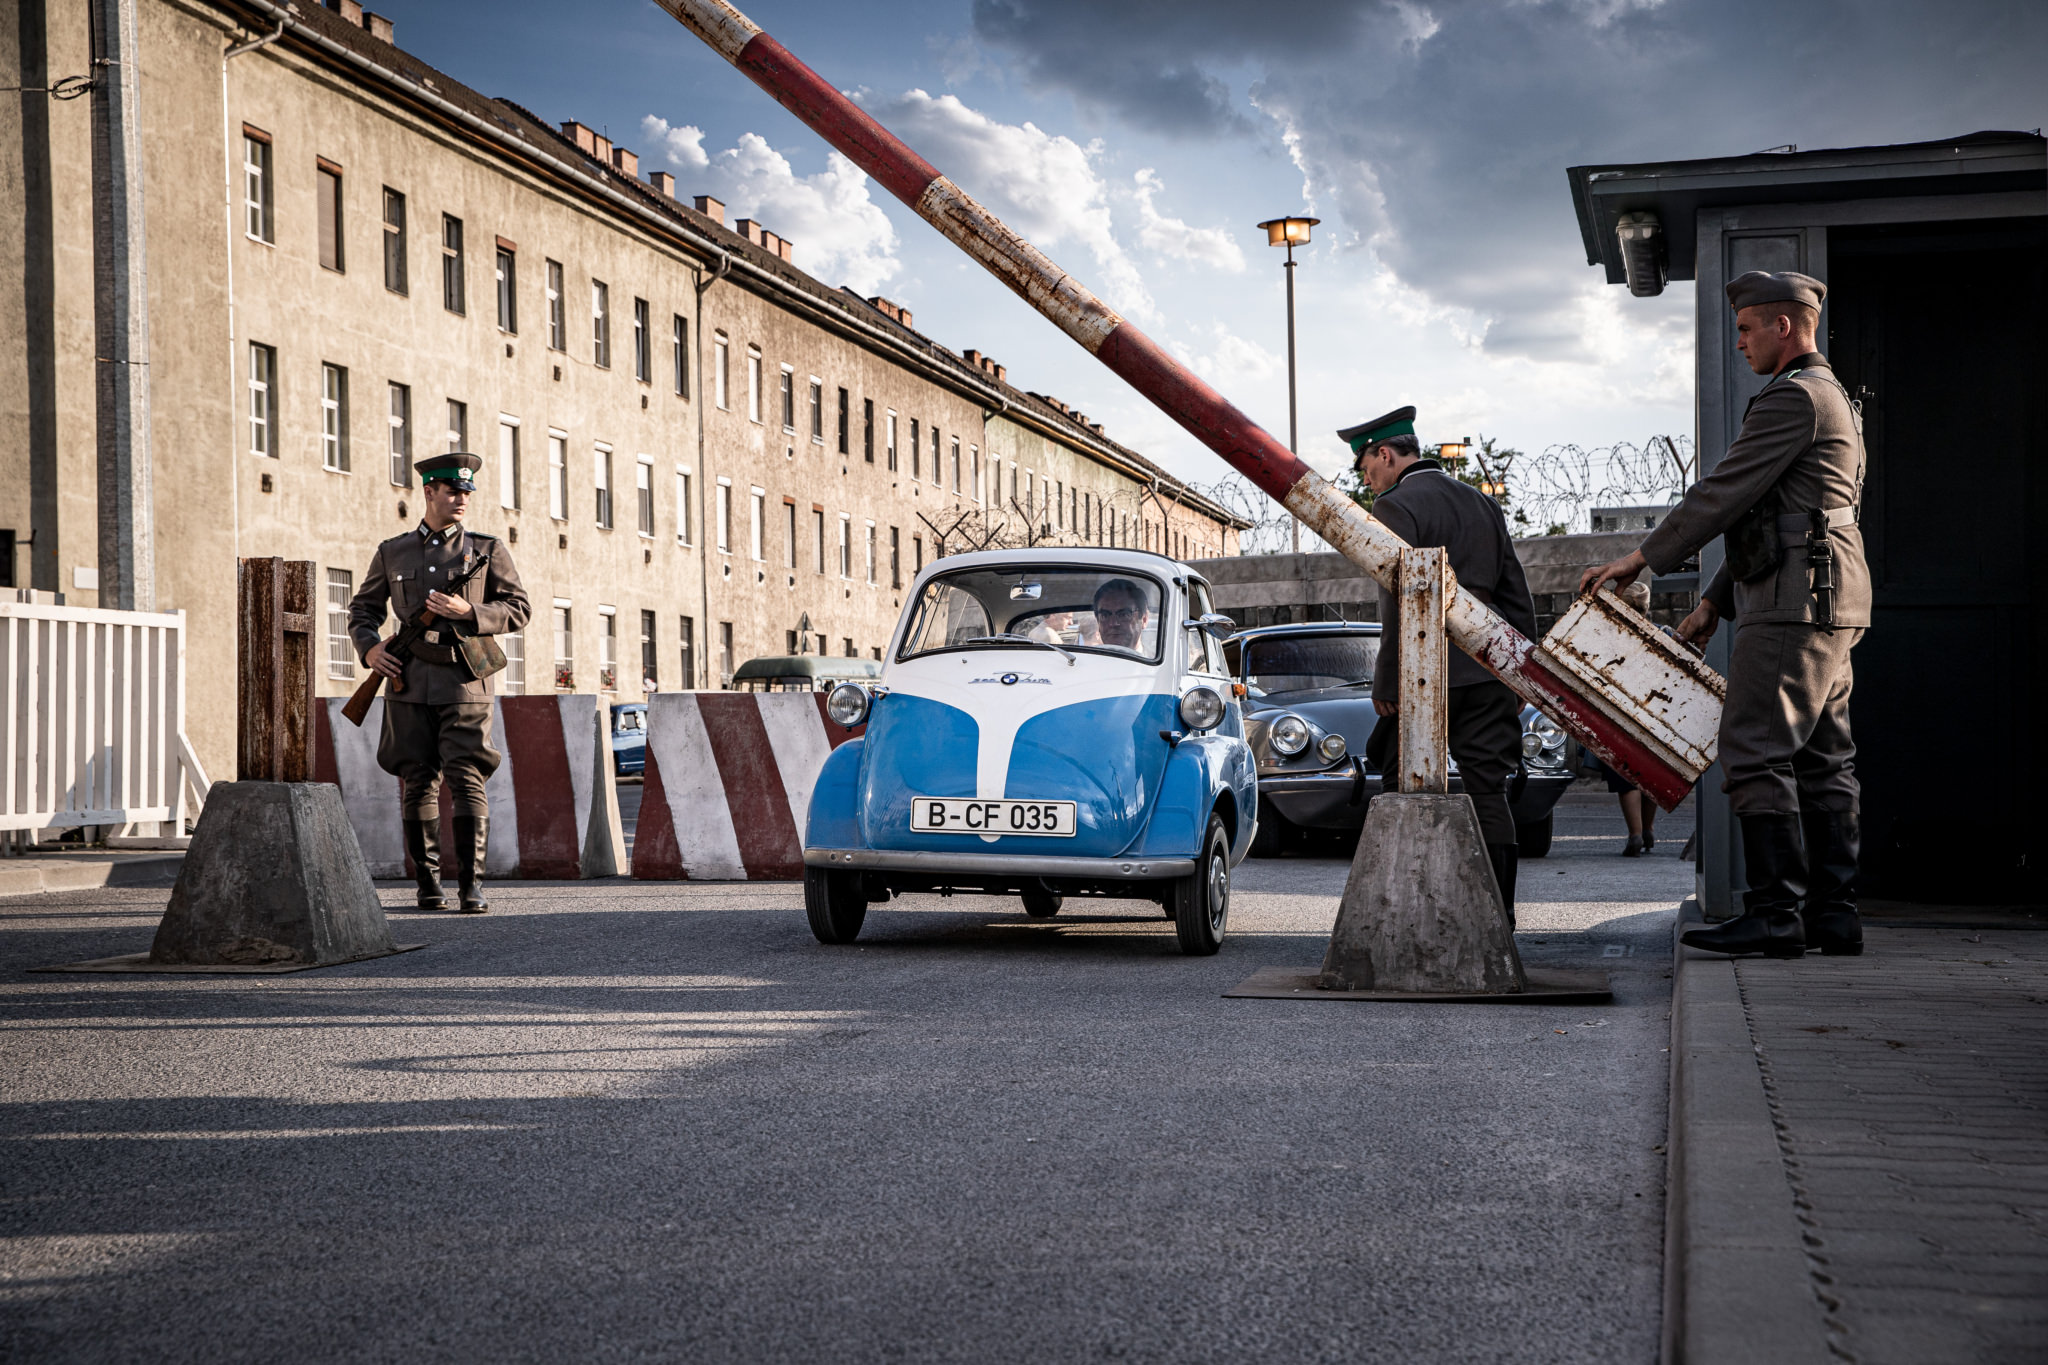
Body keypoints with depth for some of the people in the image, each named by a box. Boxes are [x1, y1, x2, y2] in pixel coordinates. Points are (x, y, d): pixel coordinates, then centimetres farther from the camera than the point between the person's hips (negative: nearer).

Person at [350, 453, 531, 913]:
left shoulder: (487, 549, 8)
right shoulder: (392, 552, 13)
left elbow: (519, 608, 5)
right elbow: (362, 607, 21)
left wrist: (466, 611, -10)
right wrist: (369, 648, 1)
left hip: (464, 683, -2)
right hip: (410, 681, 2)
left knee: (467, 780, -10)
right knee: (417, 783, 4)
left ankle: (471, 884, -8)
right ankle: (428, 883, 13)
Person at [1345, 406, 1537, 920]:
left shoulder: (1396, 506, -7)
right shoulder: (1482, 502, 15)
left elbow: (1400, 601, -15)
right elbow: (1517, 594, 16)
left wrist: (1387, 683, -12)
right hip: (1490, 672, 6)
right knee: (1487, 791, 6)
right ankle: (1499, 914, 4)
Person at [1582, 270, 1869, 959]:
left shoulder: (1795, 396, -10)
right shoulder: (1830, 398, 24)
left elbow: (1723, 494, -14)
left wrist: (1640, 559, -6)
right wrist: (1714, 601, 22)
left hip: (1795, 601, -11)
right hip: (1828, 608, 11)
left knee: (1756, 752, -11)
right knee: (1822, 759, 8)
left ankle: (1775, 913, -13)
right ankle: (1833, 912, 9)